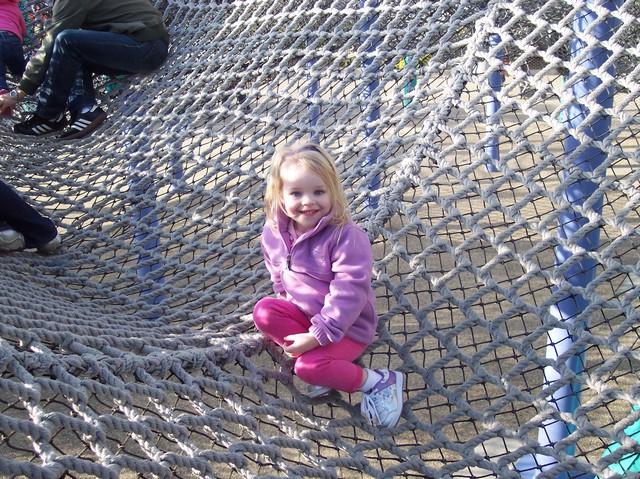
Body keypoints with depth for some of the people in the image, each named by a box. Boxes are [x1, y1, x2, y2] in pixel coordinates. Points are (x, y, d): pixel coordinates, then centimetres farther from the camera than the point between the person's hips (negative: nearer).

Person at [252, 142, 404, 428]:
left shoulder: (346, 236, -27)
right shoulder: (274, 232, -6)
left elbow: (348, 292, -29)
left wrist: (318, 335, -30)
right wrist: (283, 294, 3)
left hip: (346, 325, -7)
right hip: (302, 312, 7)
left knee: (307, 366, -27)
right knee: (263, 312, -18)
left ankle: (378, 382, -5)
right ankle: (324, 364, -11)